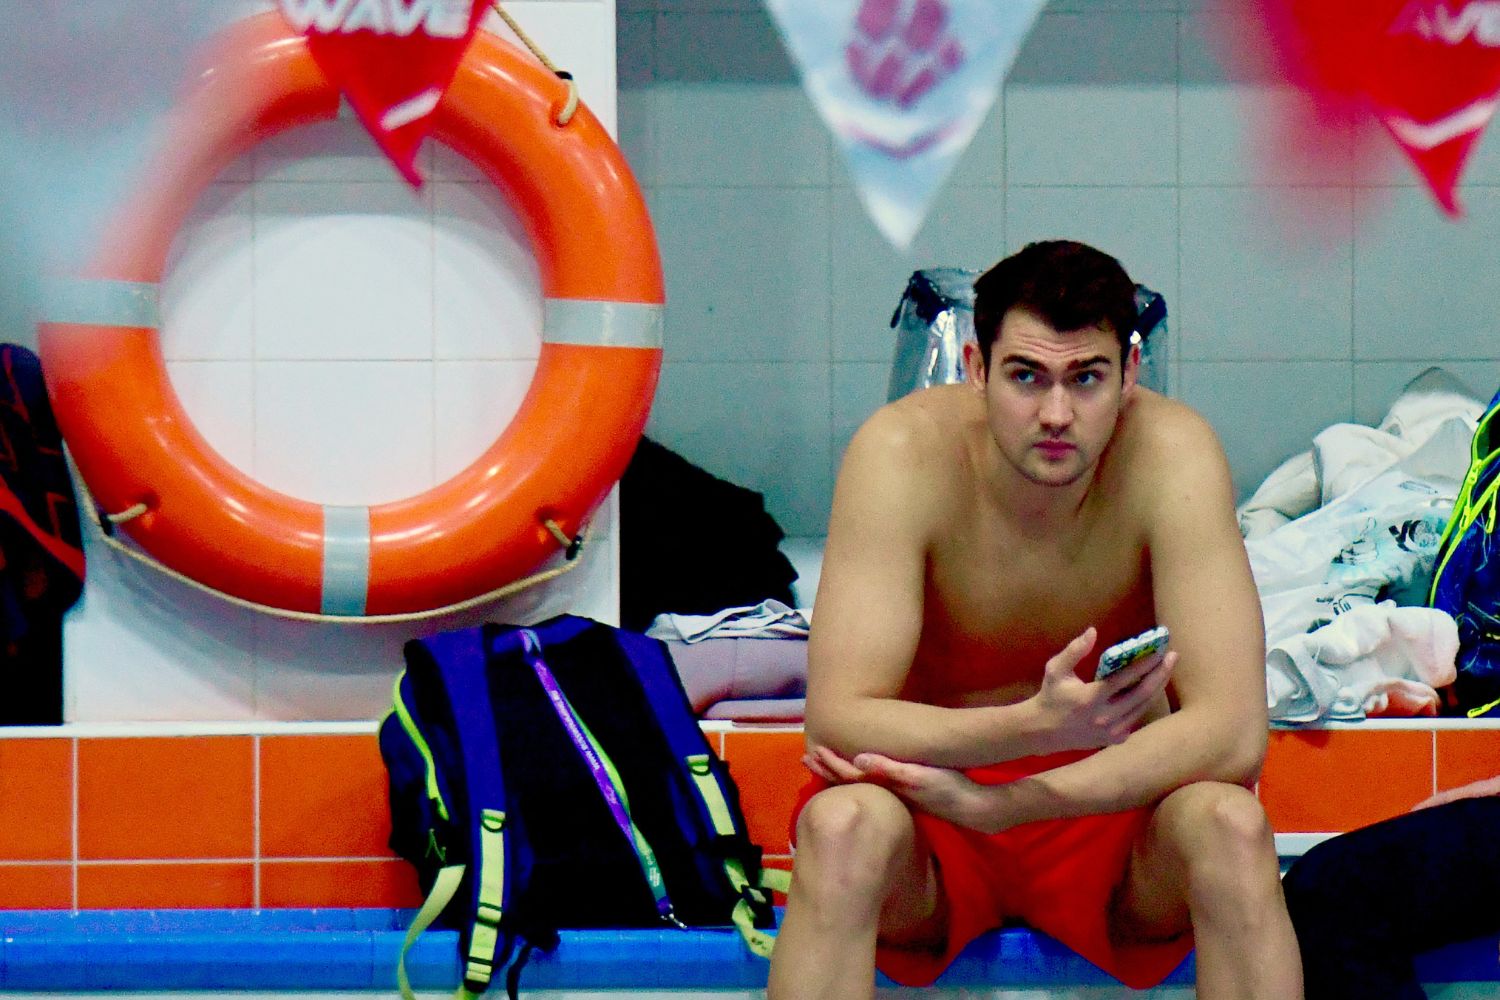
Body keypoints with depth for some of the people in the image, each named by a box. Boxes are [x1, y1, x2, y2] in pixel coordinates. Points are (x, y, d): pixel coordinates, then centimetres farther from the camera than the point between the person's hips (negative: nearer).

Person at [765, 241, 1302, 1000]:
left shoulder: (1171, 453, -18)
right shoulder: (903, 453, -20)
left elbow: (1234, 732, -24)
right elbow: (836, 718, -27)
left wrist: (999, 805, -31)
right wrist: (1035, 726, -44)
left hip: (1109, 801, 1)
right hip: (929, 810, -1)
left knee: (1230, 824, -30)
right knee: (841, 826, -34)